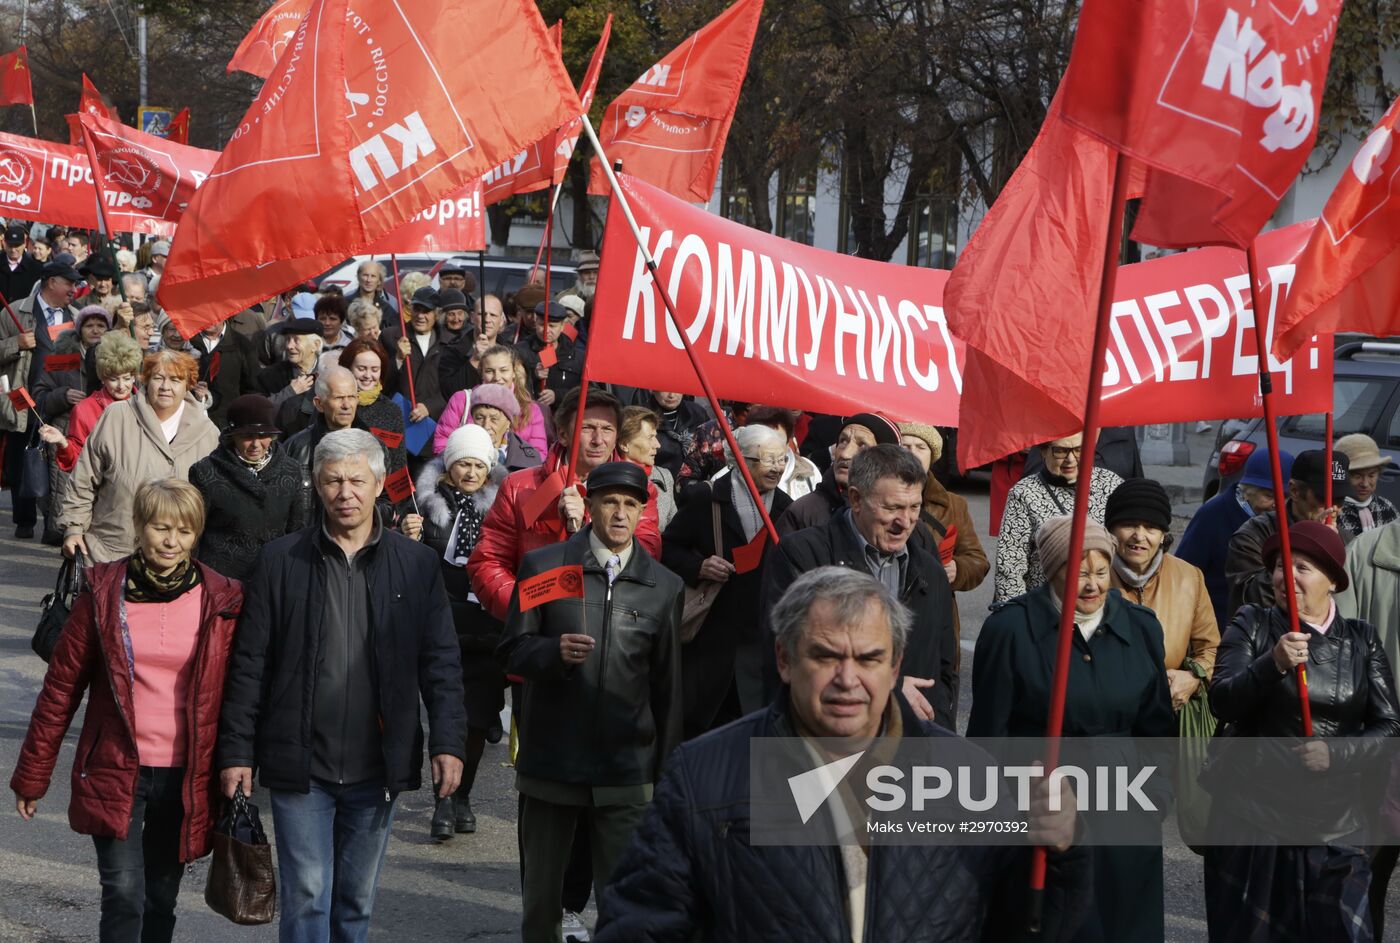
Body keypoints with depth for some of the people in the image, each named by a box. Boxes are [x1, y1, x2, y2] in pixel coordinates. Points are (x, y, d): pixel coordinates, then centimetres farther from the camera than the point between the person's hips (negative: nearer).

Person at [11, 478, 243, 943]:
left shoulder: (220, 601, 0)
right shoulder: (103, 594, -2)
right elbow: (61, 686, 2)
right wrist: (32, 775, 4)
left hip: (184, 779, 2)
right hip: (116, 774, -2)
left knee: (161, 898, 11)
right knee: (124, 893, -11)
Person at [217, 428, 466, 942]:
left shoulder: (417, 563, 2)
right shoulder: (280, 560, -1)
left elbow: (441, 662, 3)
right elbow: (249, 664, 1)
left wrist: (447, 742, -7)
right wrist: (237, 751, -2)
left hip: (377, 768, 2)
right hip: (300, 765, -1)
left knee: (357, 901, 12)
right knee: (306, 898, -3)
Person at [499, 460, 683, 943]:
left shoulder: (665, 587, 6)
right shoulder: (543, 567, 2)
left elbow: (668, 687, 10)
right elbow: (513, 650, 3)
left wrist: (666, 772, 9)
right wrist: (554, 651, -19)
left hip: (626, 771, 0)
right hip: (551, 759, 0)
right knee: (541, 896, 10)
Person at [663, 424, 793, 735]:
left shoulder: (787, 509, 6)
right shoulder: (704, 499, -3)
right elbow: (669, 548, 3)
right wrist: (698, 567, -15)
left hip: (762, 639, 2)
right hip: (709, 636, -2)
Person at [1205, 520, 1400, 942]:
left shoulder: (1361, 639, 7)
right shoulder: (1253, 625, 0)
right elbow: (1222, 702, -12)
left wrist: (1337, 754, -15)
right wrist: (1273, 664, -28)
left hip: (1335, 823, 2)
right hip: (1257, 815, -1)